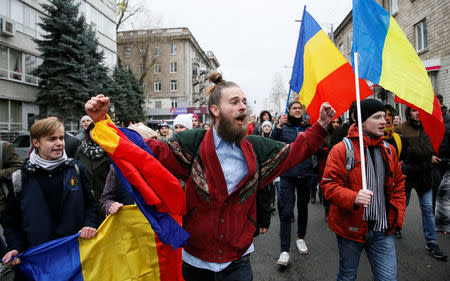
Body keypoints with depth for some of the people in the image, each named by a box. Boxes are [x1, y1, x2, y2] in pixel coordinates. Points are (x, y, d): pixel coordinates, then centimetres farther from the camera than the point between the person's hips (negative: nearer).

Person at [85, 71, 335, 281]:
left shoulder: (257, 148, -1)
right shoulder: (192, 144, -11)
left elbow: (294, 152, 8)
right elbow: (149, 151, -16)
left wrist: (321, 126, 0)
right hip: (195, 258, -1)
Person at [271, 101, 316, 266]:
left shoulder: (309, 128, 11)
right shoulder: (283, 128, 4)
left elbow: (319, 147, 5)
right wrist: (278, 127, -20)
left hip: (306, 173, 3)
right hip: (287, 174, -3)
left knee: (303, 207, 16)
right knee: (286, 212, -6)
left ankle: (301, 238, 37)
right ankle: (285, 250, 0)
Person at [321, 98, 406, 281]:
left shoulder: (389, 150, 7)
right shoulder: (342, 149, -12)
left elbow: (398, 185, 17)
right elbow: (328, 185, -15)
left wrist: (397, 216, 7)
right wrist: (353, 198, -32)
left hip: (383, 231, 5)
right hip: (351, 227, -4)